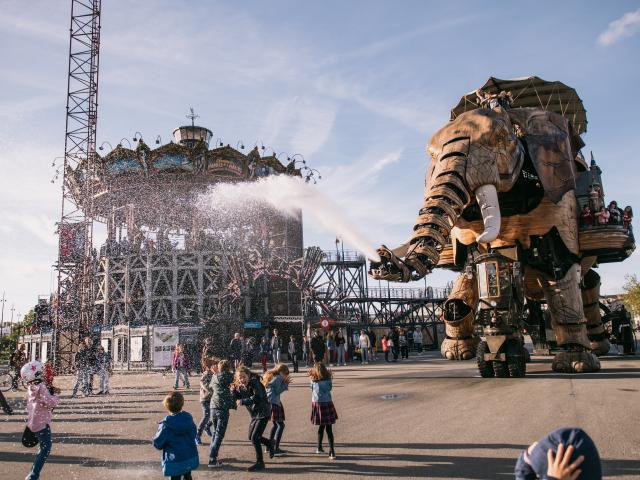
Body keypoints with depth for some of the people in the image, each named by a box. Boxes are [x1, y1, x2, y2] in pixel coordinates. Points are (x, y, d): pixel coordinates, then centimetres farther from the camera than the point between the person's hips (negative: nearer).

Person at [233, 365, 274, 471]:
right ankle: (270, 444, 43)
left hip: (263, 414, -8)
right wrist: (234, 391, -17)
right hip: (254, 414, 9)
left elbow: (257, 398, -35)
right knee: (251, 437, 19)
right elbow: (237, 400, -1)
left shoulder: (255, 383, -22)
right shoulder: (240, 387, -1)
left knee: (255, 438, -12)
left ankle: (260, 463, 3)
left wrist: (243, 401, -38)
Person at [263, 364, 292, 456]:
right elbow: (278, 391, -14)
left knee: (276, 424, 22)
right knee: (280, 425, -6)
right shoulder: (277, 378, -11)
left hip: (267, 402, 10)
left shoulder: (270, 376, 17)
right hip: (273, 403, -10)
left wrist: (284, 383, 13)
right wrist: (285, 384, -5)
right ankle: (276, 449, -9)